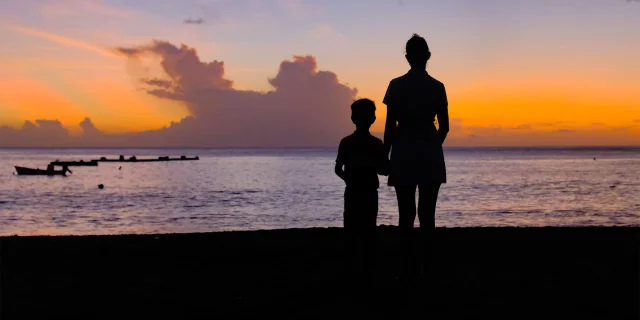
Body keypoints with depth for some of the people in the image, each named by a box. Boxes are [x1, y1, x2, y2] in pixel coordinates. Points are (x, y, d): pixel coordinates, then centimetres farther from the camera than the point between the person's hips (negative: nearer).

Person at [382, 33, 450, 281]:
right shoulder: (437, 87, 1)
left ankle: (409, 266, 2)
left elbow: (390, 125, -5)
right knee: (427, 213, 5)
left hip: (403, 153, -1)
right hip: (430, 154, 1)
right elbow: (444, 126, 3)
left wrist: (385, 155, 2)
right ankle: (426, 265, 4)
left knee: (406, 213, 4)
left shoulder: (396, 85, -3)